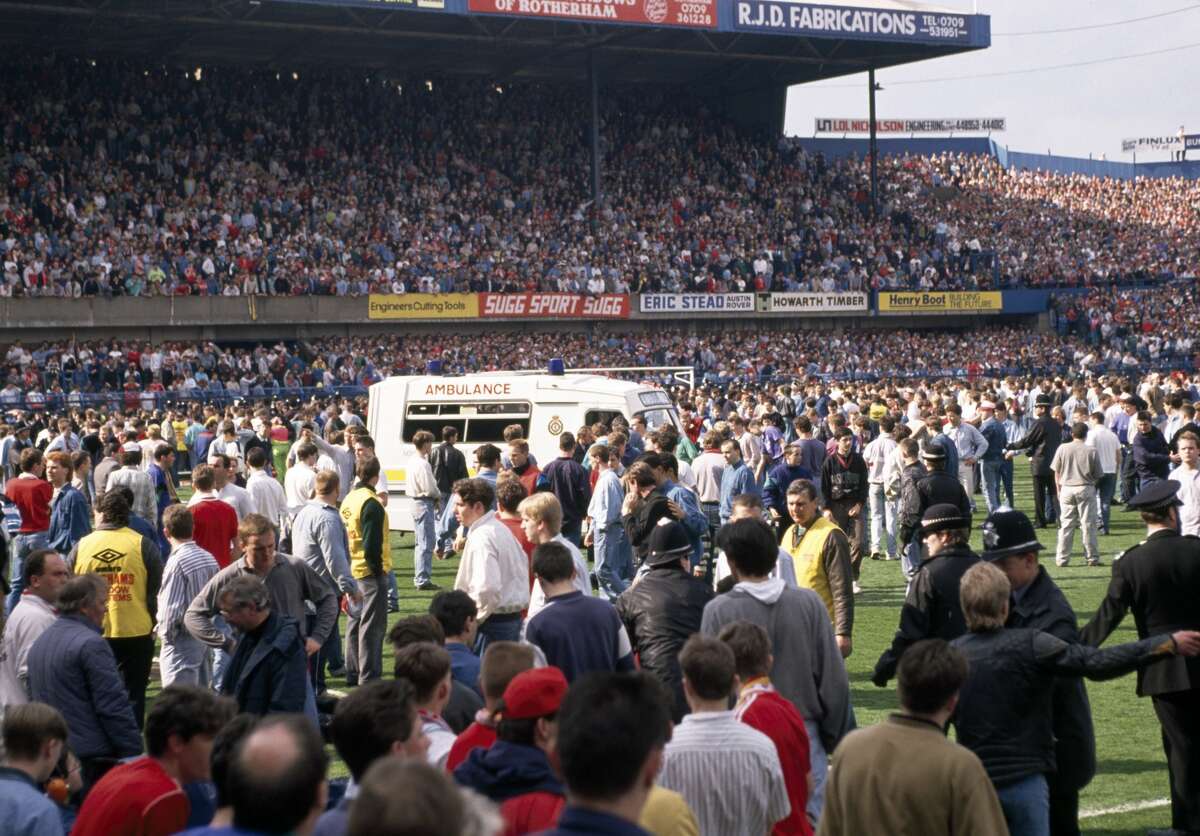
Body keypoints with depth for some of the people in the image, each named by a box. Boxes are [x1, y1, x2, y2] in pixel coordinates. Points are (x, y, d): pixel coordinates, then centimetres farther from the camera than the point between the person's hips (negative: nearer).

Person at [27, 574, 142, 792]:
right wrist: (135, 755, -14)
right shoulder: (91, 644, -16)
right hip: (93, 758, -9)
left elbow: (34, 697, 20)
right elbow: (114, 706, -18)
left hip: (52, 753, 9)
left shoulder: (40, 642, 13)